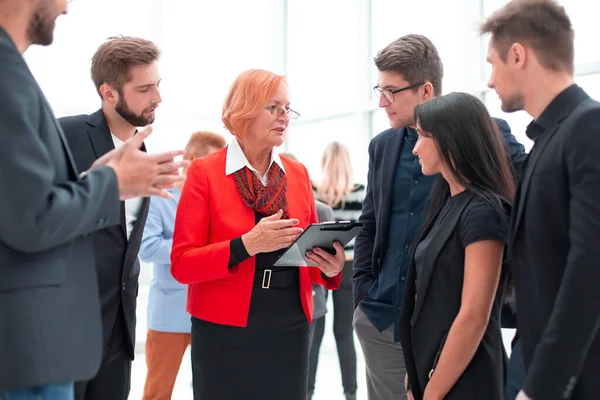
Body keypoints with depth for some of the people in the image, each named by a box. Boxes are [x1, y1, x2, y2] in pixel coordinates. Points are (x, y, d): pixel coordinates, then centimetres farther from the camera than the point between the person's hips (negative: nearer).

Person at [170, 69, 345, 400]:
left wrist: (329, 266, -8)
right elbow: (182, 264, -10)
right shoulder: (205, 173, -5)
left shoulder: (297, 173, 8)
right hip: (225, 333, -4)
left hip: (290, 331, 4)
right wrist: (246, 245, -23)